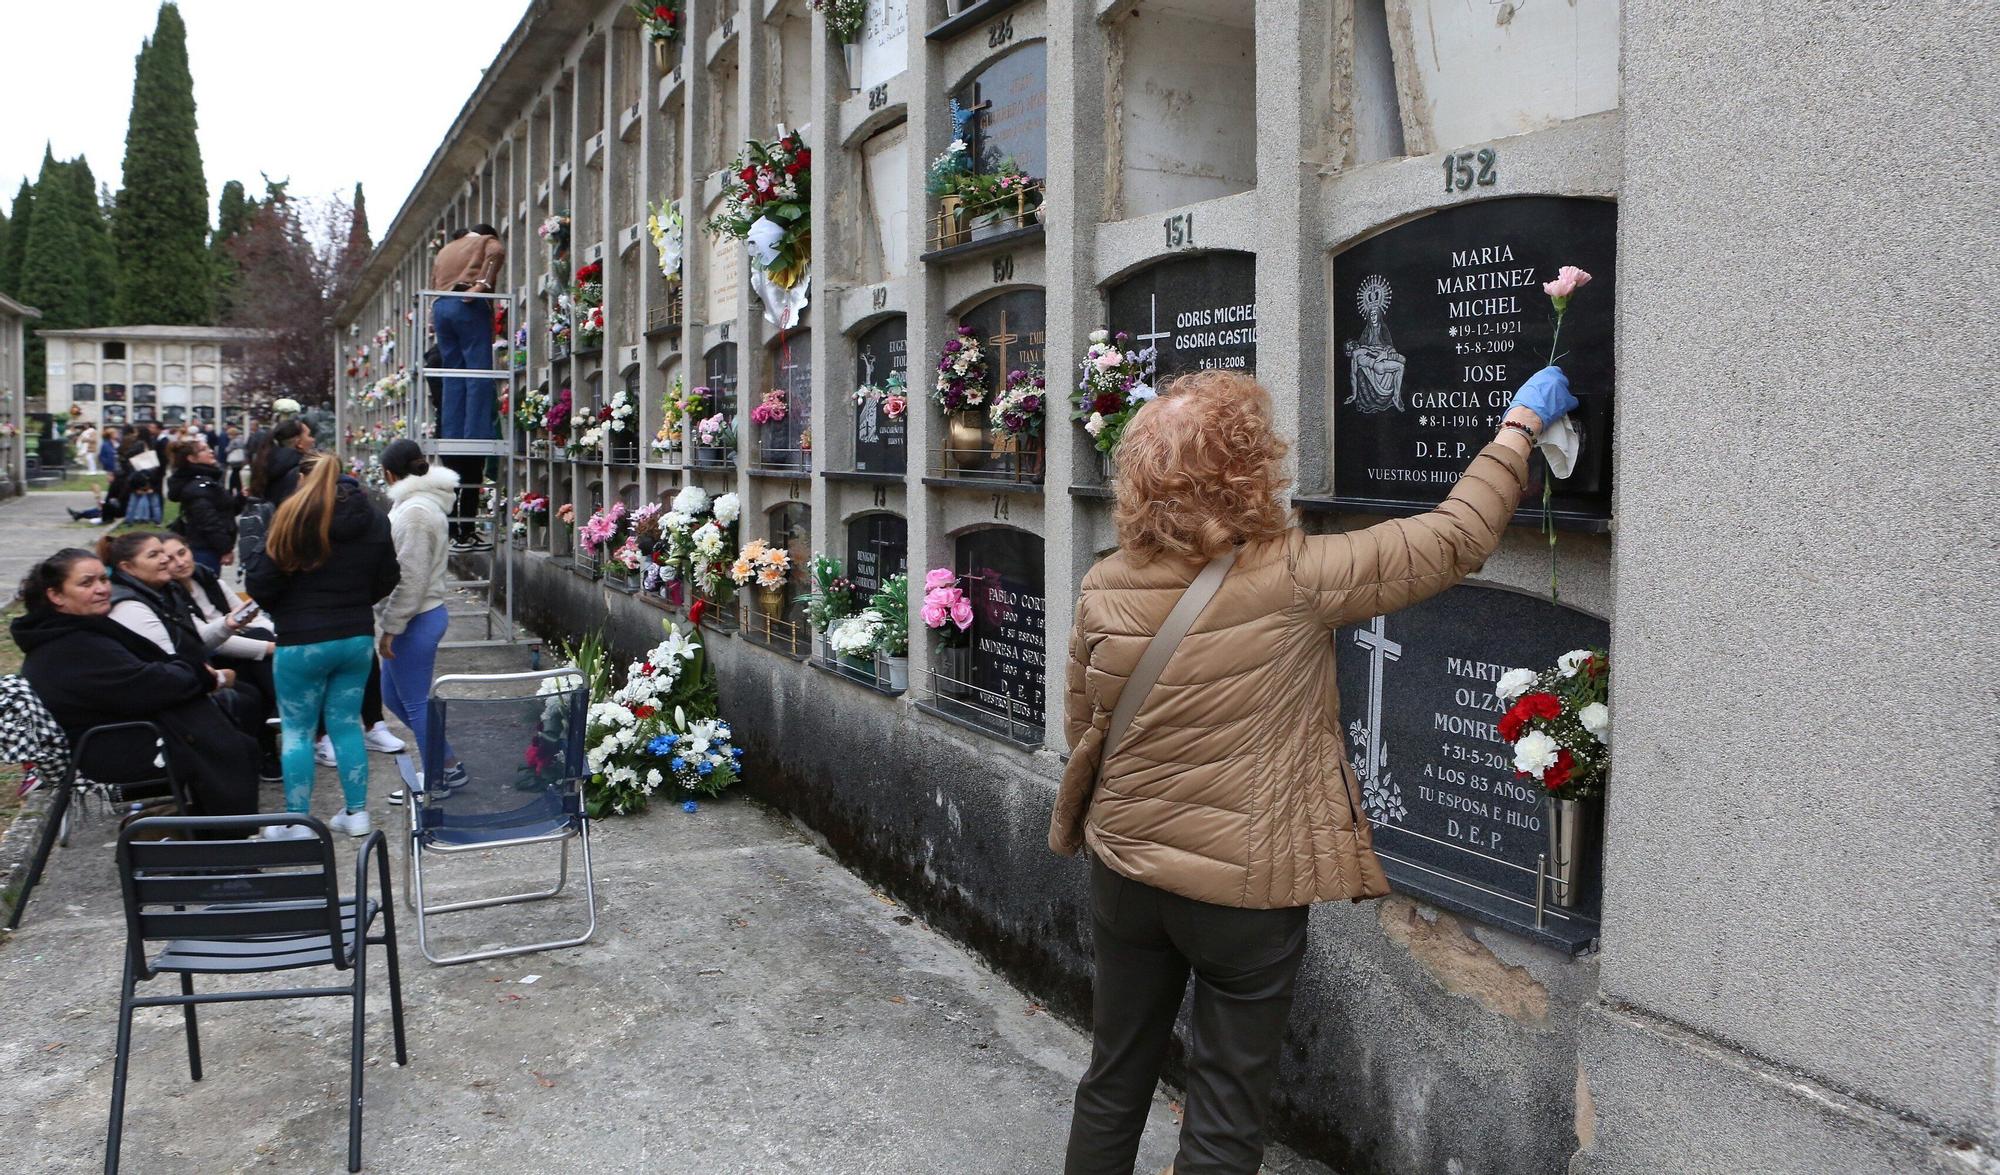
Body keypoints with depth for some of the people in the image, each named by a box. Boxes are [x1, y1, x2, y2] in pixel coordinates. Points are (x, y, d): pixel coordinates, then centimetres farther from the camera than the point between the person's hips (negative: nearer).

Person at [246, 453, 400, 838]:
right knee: (346, 723, 14)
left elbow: (261, 583, -12)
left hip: (303, 641, -5)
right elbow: (387, 580, 10)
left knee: (297, 730, 6)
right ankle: (357, 813, 17)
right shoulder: (373, 519, 3)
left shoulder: (294, 517, -12)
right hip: (358, 637, 5)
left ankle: (297, 821, 10)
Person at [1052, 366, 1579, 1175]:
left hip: (1124, 869, 4)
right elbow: (1456, 539, -10)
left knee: (1114, 1081, 21)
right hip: (1244, 890, -4)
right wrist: (1522, 425, 3)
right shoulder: (1291, 578, -19)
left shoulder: (1104, 589, -8)